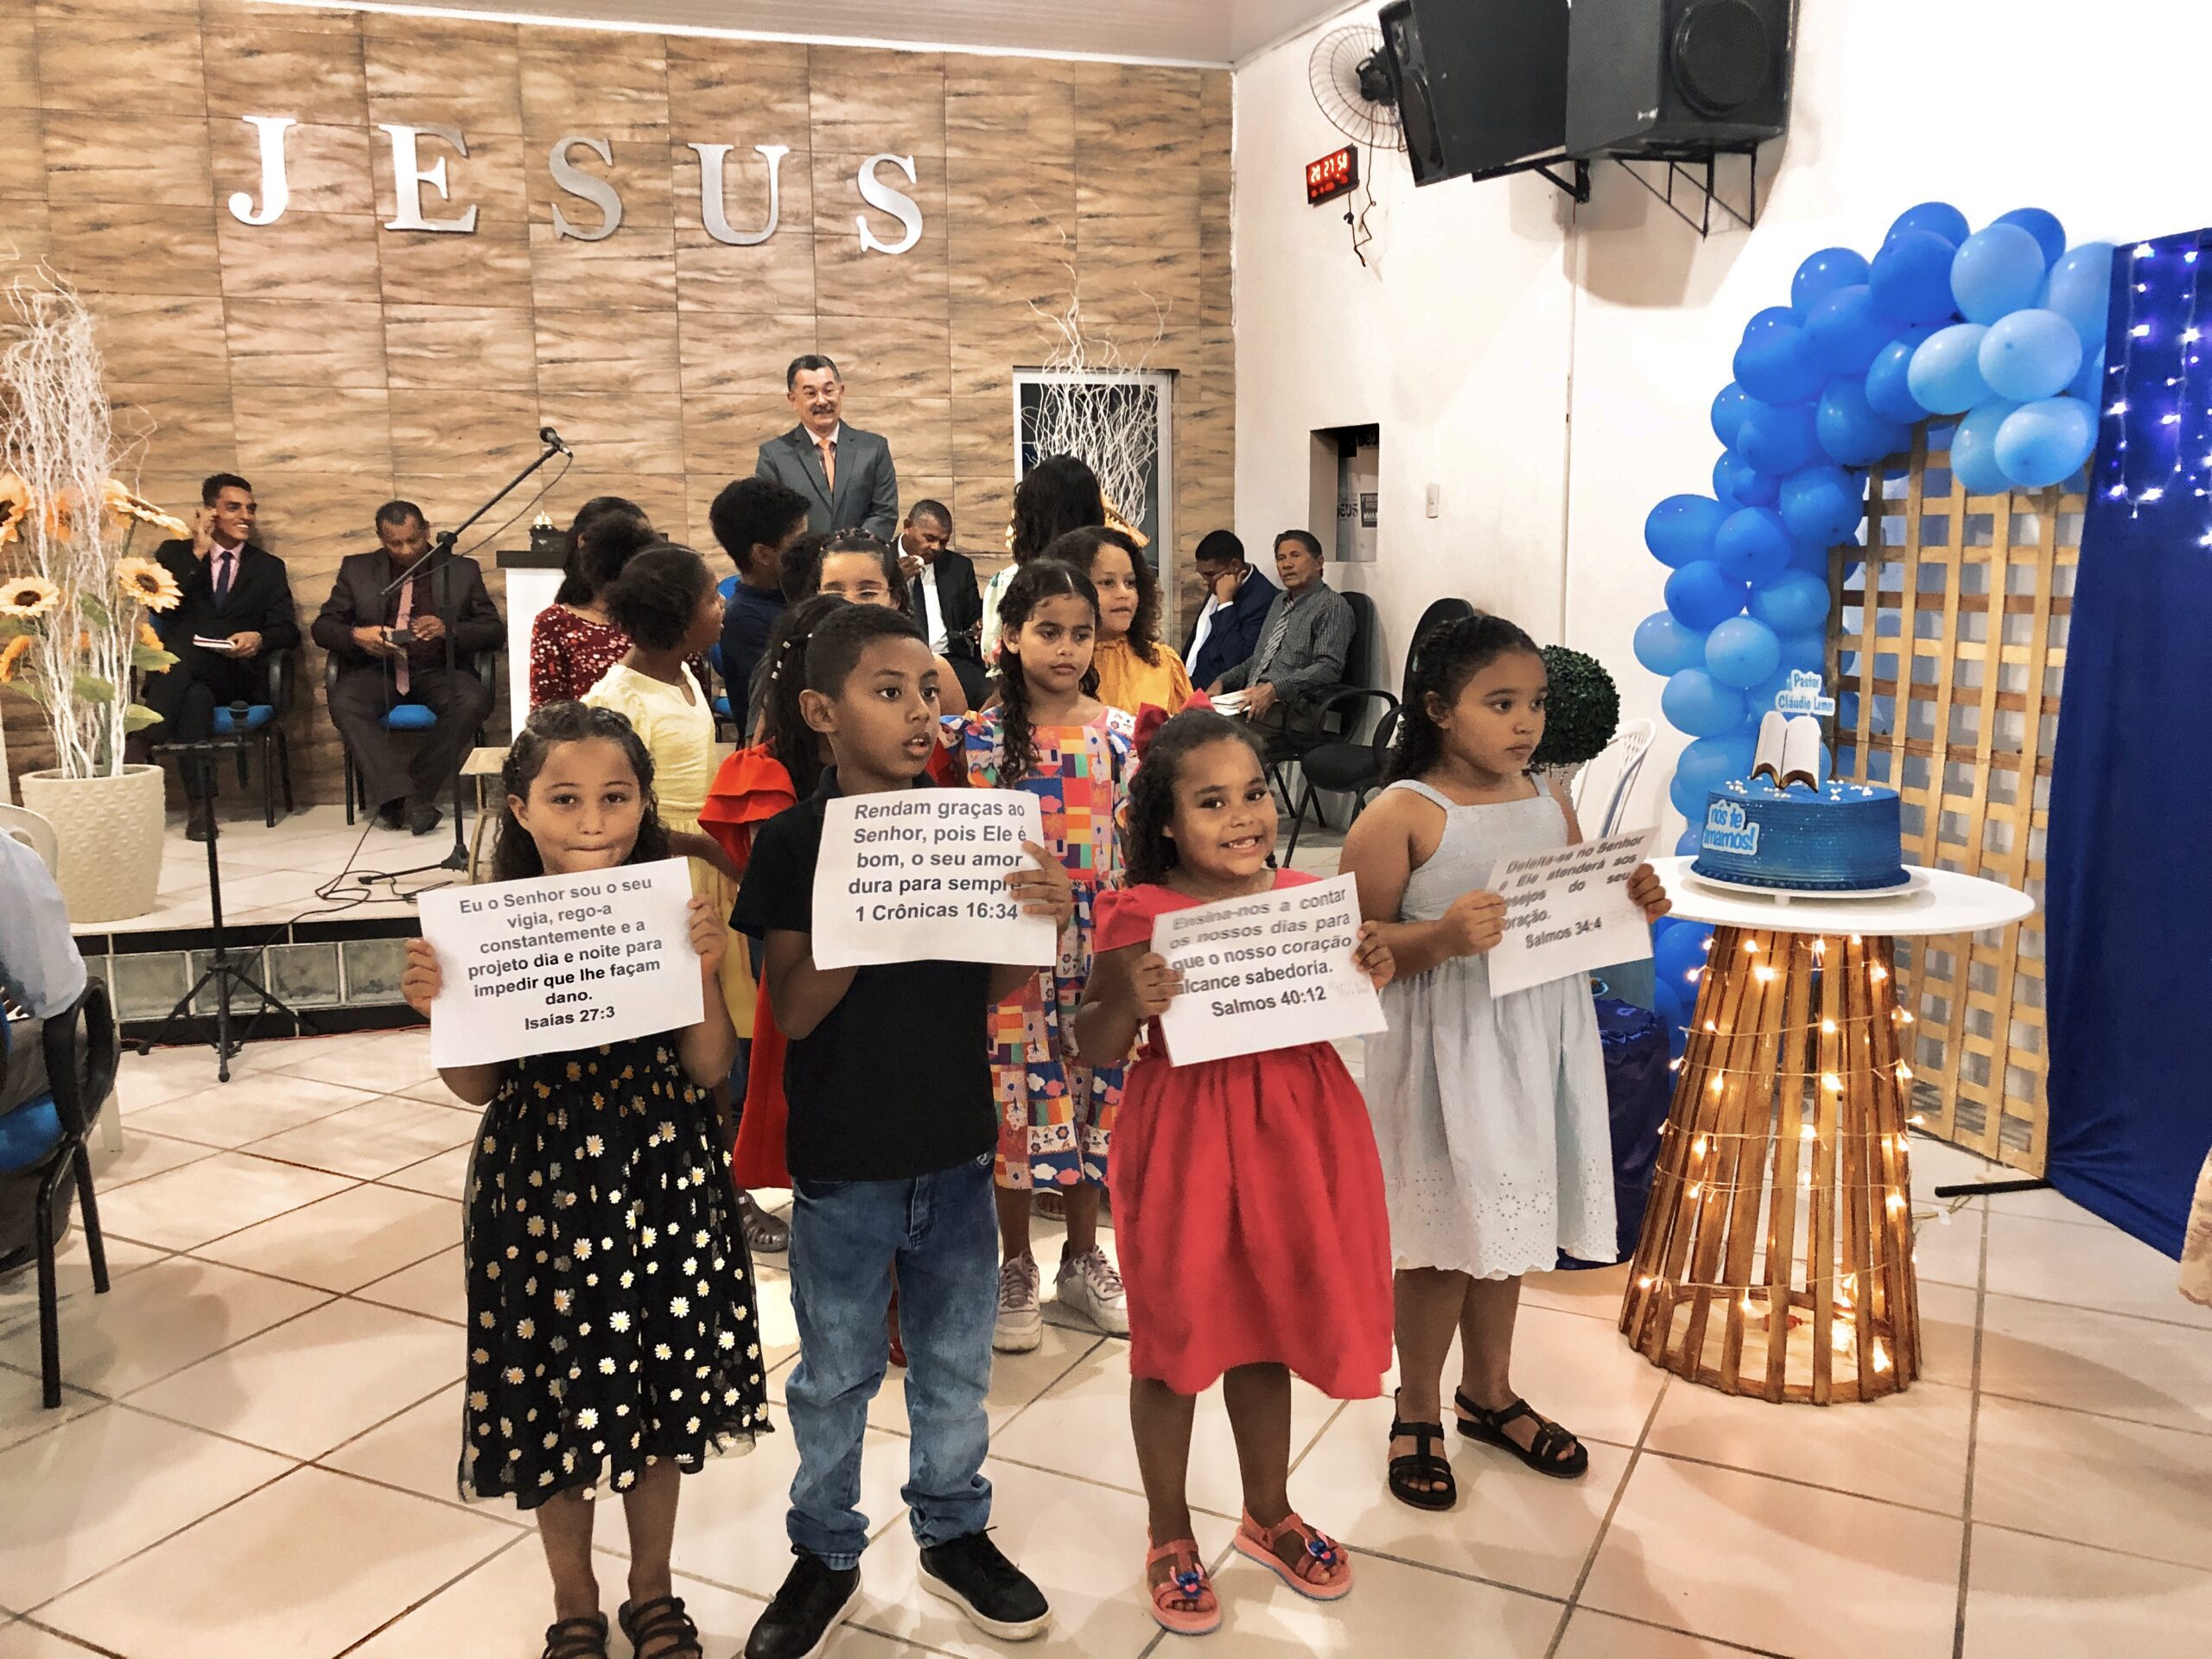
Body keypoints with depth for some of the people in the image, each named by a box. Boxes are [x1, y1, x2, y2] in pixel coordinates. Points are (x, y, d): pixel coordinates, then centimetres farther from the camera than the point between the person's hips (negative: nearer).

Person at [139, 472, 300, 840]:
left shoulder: (269, 567, 19)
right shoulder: (174, 553, 16)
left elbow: (288, 631, 8)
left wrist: (259, 637, -16)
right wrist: (198, 553, -5)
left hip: (236, 675, 0)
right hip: (179, 671, 0)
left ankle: (197, 801, -38)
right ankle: (200, 801, -38)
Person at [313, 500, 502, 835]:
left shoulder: (462, 570, 10)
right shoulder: (357, 570, 13)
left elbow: (495, 630, 5)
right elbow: (323, 626, 10)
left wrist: (449, 630, -15)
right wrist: (356, 635, -13)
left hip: (439, 672, -1)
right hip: (379, 670, 1)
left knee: (473, 701, -34)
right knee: (343, 702, -32)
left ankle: (412, 794, -27)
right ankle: (405, 798, -37)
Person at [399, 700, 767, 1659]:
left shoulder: (673, 914, -8)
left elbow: (708, 1069, -7)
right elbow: (477, 1086, -4)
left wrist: (705, 971, -22)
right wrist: (437, 1008, -21)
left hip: (660, 1182, 1)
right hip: (540, 1189, -1)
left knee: (660, 1389, 16)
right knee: (553, 1391, 14)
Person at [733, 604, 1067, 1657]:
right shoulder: (794, 841, -12)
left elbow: (995, 989, 2)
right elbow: (794, 1011, -16)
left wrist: (1045, 921, -18)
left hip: (955, 1146, 4)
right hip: (843, 1159, -3)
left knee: (955, 1360, 19)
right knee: (835, 1372, 15)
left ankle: (953, 1531, 40)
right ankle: (825, 1555, 35)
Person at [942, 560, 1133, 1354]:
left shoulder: (1121, 733, 1)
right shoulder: (980, 737, -3)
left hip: (1100, 946, 2)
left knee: (1094, 1093, 11)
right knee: (1018, 1095, 5)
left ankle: (1083, 1258, 29)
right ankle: (1016, 1268, 22)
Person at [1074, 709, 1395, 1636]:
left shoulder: (1305, 899, 0)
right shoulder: (1141, 918, -14)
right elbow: (1092, 1045, -8)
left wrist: (1372, 975, -8)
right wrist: (1131, 1003, -28)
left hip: (1290, 1135, 4)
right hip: (1185, 1141, -4)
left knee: (1267, 1326, 19)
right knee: (1177, 1336, 11)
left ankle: (1268, 1513, 42)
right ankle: (1170, 1535, 33)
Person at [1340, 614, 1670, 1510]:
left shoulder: (1550, 804, 7)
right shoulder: (1400, 815, -13)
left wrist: (1634, 904, -3)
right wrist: (1442, 937, -30)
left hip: (1539, 1039, 6)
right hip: (1445, 1045, -6)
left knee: (1508, 1223, 19)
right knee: (1444, 1237, 5)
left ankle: (1488, 1392, 41)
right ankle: (1416, 1411, 28)